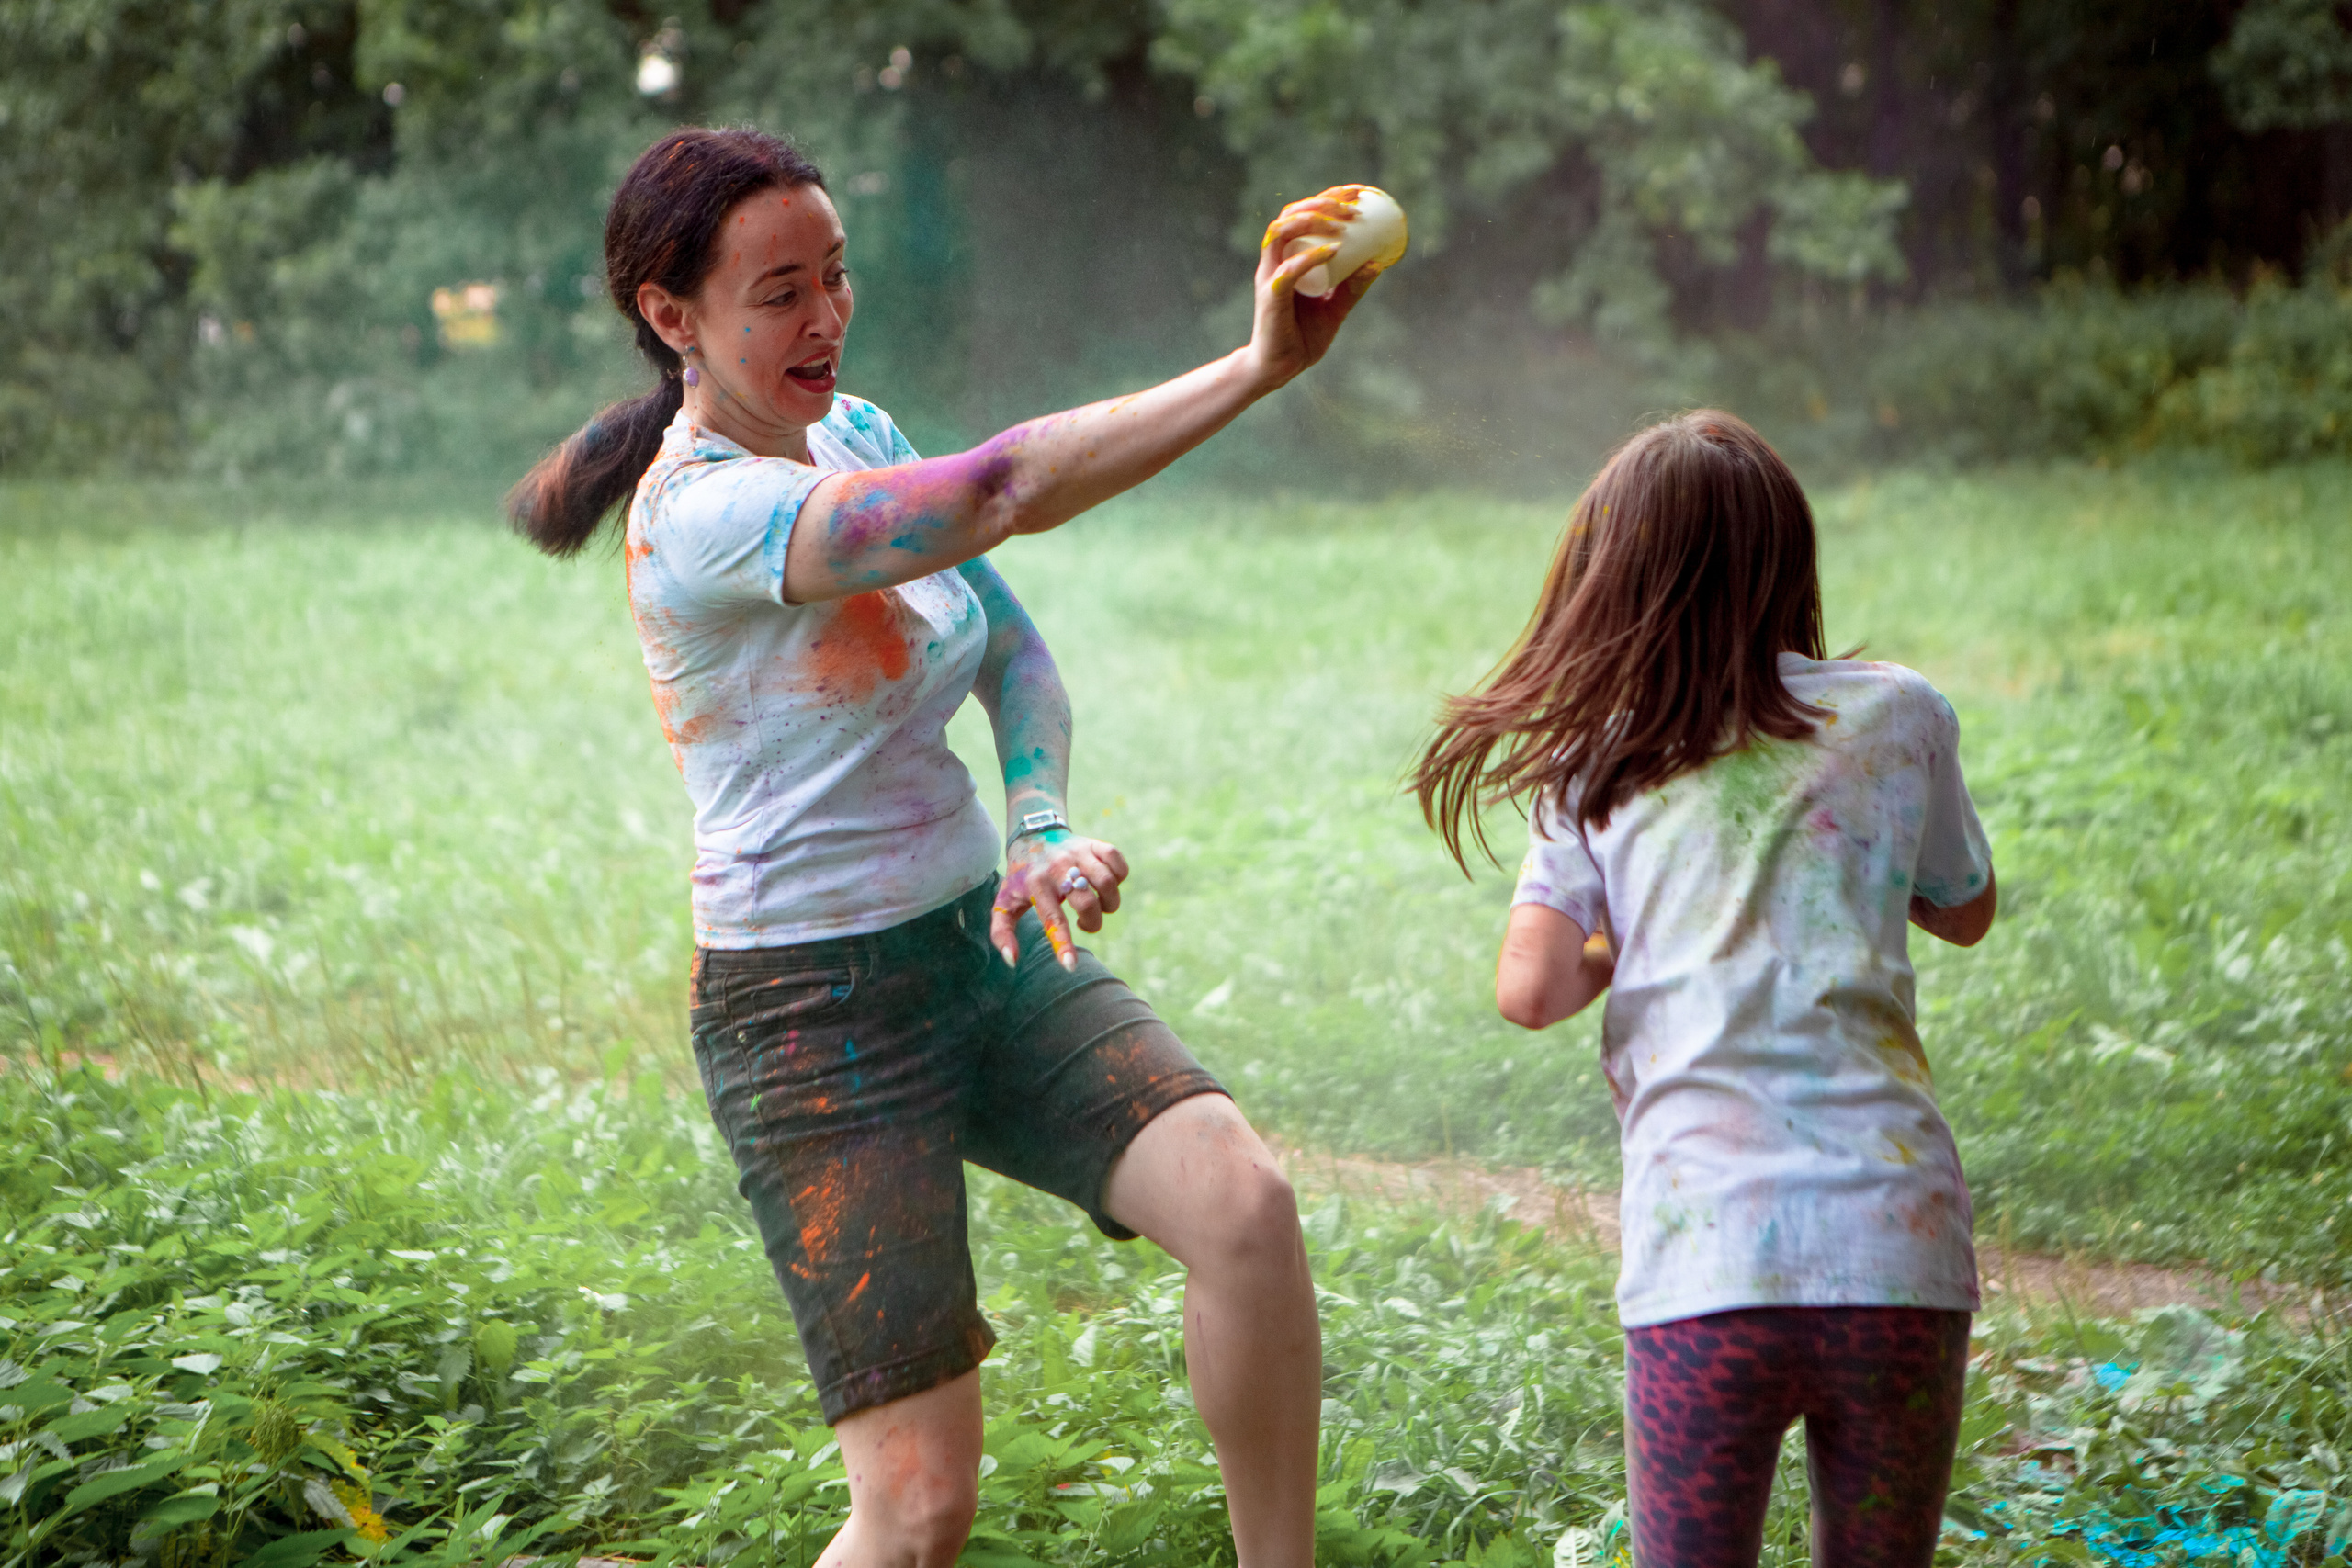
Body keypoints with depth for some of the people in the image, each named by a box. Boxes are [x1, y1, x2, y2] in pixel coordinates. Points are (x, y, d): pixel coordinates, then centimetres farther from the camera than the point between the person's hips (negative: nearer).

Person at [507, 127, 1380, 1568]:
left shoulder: (854, 432, 8)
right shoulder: (698, 517, -20)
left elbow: (1014, 650, 9)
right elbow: (998, 495, -33)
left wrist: (1046, 829, -11)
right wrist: (1256, 368, -37)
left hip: (990, 949, 7)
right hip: (817, 1016, -7)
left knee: (1244, 1198, -18)